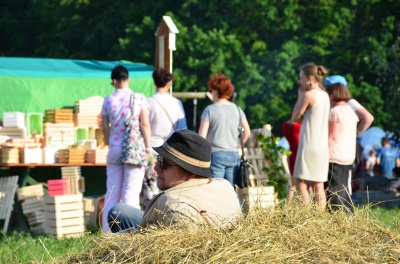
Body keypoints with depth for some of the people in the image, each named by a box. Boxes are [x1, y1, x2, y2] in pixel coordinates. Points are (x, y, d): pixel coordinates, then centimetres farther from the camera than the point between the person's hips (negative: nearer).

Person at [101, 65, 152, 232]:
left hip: (114, 150, 3)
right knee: (131, 192, -2)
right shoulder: (139, 98, -4)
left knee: (112, 192, 9)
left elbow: (105, 127, 7)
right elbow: (145, 125, -7)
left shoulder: (108, 101, 3)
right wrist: (148, 148, -3)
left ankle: (107, 229, 11)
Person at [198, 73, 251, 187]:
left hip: (216, 155, -5)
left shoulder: (210, 110, -7)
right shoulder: (237, 109, 7)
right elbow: (247, 132, 11)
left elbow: (202, 136, -10)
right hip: (234, 155, 5)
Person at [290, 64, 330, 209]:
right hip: (323, 147, 8)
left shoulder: (308, 95, -11)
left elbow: (295, 117, -1)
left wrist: (300, 96, 4)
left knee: (300, 182, -3)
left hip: (309, 145, -8)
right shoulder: (325, 95, 13)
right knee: (318, 186, 8)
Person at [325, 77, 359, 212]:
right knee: (343, 188, 14)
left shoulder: (335, 111, -12)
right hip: (349, 156, 9)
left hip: (335, 157, -9)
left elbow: (332, 136, -14)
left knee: (333, 188, -5)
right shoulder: (351, 111, 13)